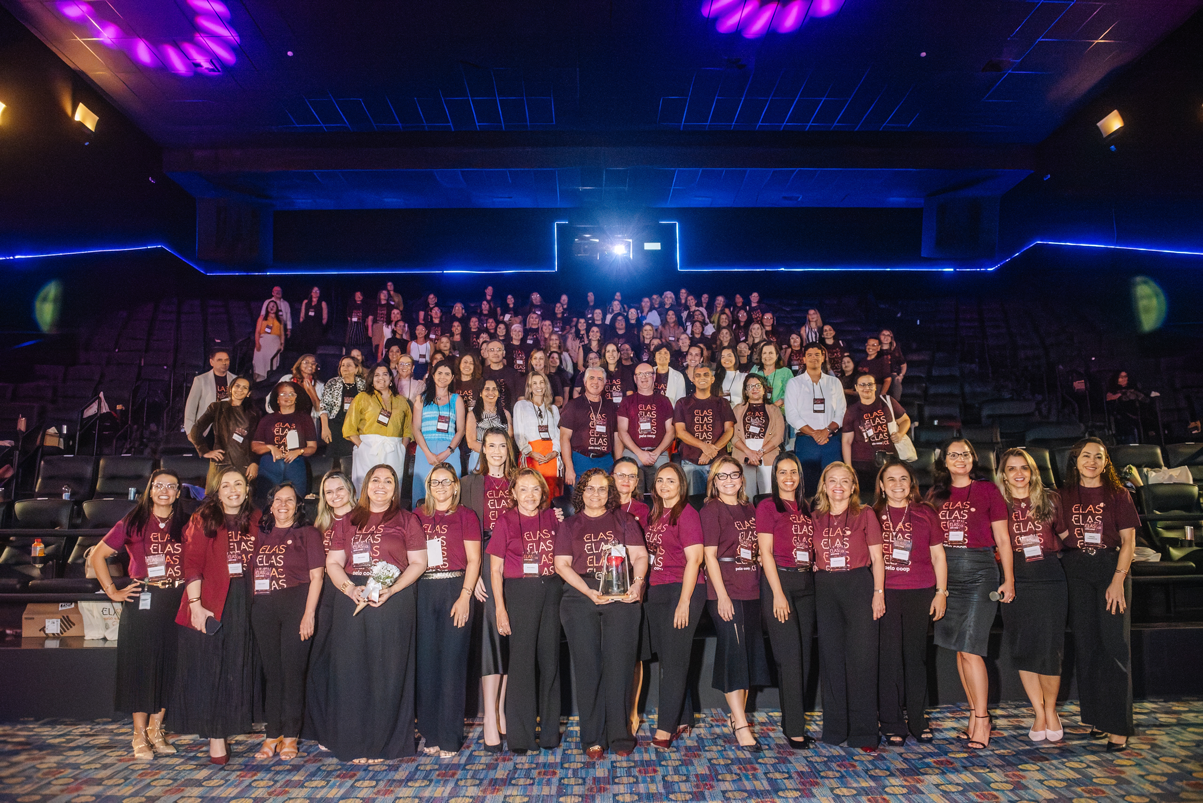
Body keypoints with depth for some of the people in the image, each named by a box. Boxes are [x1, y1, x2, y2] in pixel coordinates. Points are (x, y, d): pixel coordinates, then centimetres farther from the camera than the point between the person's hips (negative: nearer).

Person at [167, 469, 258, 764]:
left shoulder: (253, 523, 9)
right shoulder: (202, 520, -3)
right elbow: (192, 564, -8)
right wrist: (195, 604, -15)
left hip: (243, 603, 4)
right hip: (209, 603, -4)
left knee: (237, 667, 9)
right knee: (208, 667, 0)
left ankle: (230, 725, 23)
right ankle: (214, 734, 6)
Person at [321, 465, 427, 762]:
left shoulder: (406, 520, 6)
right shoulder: (348, 522, 14)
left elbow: (418, 563, 1)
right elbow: (333, 563, 10)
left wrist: (391, 589, -13)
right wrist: (350, 589, -9)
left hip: (393, 602, -2)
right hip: (351, 601, 3)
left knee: (388, 671, 0)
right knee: (351, 670, 3)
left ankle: (383, 744, 11)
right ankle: (354, 742, 15)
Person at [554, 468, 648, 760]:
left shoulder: (624, 520, 14)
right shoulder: (569, 525, 14)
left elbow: (639, 556, 7)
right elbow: (562, 564, 5)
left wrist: (638, 582, -13)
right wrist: (589, 591, -8)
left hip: (621, 597, 0)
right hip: (580, 597, 1)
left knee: (619, 664, -5)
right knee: (587, 666, -1)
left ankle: (620, 736, 5)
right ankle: (592, 739, 8)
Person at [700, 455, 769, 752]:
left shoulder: (749, 510, 14)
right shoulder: (711, 510, -5)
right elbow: (709, 554, -10)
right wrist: (722, 594, -15)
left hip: (751, 589, 7)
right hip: (725, 589, -7)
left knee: (751, 650, 10)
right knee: (733, 649, -9)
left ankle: (737, 715, 22)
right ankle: (741, 725, -6)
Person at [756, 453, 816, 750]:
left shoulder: (805, 508, 15)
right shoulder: (767, 506, -3)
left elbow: (811, 548, 17)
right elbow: (765, 552, -8)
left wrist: (813, 576, 5)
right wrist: (777, 594, -13)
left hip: (806, 582, 6)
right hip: (779, 580, -6)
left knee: (804, 654, 8)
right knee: (790, 654, -6)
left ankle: (793, 721, 18)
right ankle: (794, 728, 1)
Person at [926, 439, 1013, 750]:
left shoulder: (988, 490, 2)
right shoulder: (935, 494, 11)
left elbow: (1002, 539, 4)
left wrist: (1009, 579, -1)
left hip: (980, 571, -4)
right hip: (946, 573, 4)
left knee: (970, 649, -9)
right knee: (959, 648, 8)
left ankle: (981, 719, 2)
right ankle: (977, 714, 19)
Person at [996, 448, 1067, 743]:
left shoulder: (1050, 500, 6)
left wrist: (1053, 549, 5)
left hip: (1050, 578, 0)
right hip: (1016, 581, 0)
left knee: (1050, 649, -4)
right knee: (1022, 649, 3)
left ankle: (1050, 709, 18)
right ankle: (1038, 712, 19)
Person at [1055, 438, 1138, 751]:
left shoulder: (1118, 495, 2)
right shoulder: (1066, 496, 9)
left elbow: (1128, 541, -3)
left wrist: (1118, 580, -12)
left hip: (1111, 568, -2)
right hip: (1076, 571, 2)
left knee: (1115, 644, -6)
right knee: (1086, 644, 5)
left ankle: (1119, 725, -1)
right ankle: (1096, 716, 16)